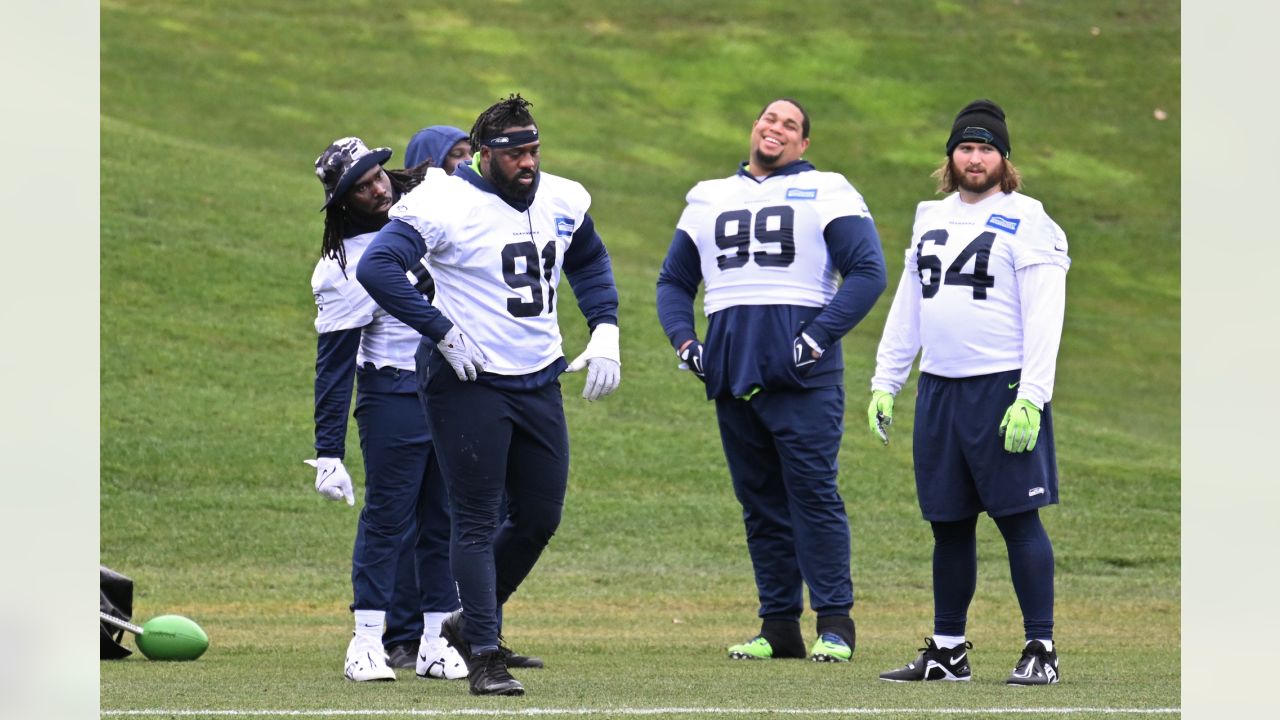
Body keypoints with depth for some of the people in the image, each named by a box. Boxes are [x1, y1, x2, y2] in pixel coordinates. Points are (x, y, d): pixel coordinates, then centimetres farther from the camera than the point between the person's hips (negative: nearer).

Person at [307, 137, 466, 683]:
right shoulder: (343, 270, -13)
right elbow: (333, 365, -14)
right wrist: (327, 452, -17)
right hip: (394, 396, -6)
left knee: (446, 519, 7)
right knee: (386, 517, -5)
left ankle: (434, 643, 12)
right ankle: (368, 642, -1)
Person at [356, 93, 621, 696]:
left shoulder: (563, 200, 5)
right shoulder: (443, 205, -16)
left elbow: (589, 263, 24)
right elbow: (377, 267, -25)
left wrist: (605, 331, 10)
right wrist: (444, 334, -23)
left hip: (540, 381, 7)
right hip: (468, 383, -7)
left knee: (540, 518, 12)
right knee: (477, 523, -4)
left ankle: (471, 623, 30)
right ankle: (483, 657, 0)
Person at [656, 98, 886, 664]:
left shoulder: (826, 194, 5)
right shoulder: (709, 199, 20)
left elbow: (867, 272, -3)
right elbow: (673, 281, 25)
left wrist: (820, 335, -12)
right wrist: (683, 341, 7)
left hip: (801, 368, -5)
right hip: (730, 373, 5)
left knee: (812, 490, -10)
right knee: (760, 500, 6)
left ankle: (835, 621, -6)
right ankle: (779, 625, 10)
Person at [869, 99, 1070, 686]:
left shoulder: (1024, 221, -4)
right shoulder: (931, 219, 17)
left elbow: (1044, 317, -10)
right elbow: (907, 307, 21)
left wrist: (1031, 399, -18)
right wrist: (884, 384, 14)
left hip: (1003, 389, -6)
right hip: (938, 390, 6)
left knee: (1019, 521, -7)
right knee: (949, 525, 9)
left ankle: (1041, 650, -4)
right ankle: (947, 651, 16)